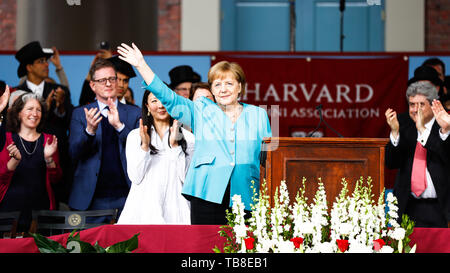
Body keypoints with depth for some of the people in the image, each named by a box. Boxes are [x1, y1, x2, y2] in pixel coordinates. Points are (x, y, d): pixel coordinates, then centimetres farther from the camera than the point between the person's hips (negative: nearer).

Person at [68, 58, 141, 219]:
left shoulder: (134, 113, 9)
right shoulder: (80, 114, 8)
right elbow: (73, 153, -2)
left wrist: (119, 126, -18)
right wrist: (89, 130, -21)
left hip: (126, 198, 0)